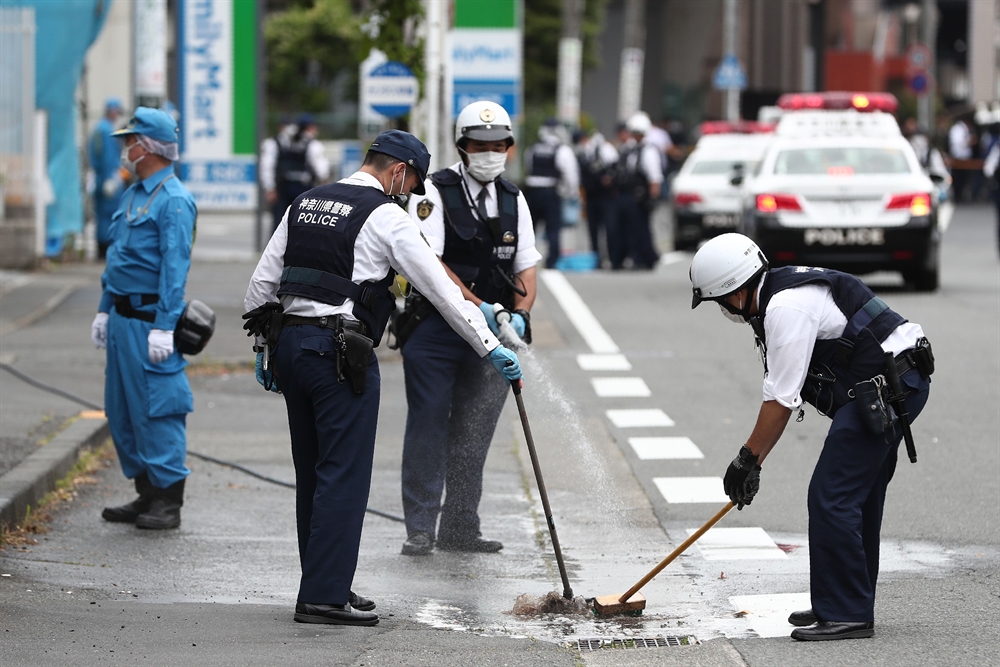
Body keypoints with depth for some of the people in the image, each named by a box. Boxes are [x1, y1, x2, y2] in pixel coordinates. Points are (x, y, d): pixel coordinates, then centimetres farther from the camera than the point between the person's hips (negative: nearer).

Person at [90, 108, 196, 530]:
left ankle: (167, 501, -3)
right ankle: (146, 495, 19)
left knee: (156, 408, -7)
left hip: (150, 320, -10)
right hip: (123, 320, 10)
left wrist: (164, 326, -22)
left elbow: (175, 267, -18)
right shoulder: (133, 194, 15)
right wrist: (104, 309, 21)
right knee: (121, 409, 12)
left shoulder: (174, 201, -14)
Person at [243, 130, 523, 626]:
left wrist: (265, 343, 21)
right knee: (344, 475, -4)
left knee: (313, 472, 14)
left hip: (290, 340, 8)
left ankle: (326, 585, 20)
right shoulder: (385, 217, -5)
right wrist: (490, 347, -3)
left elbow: (264, 280, 15)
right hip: (340, 354, -8)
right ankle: (324, 596, -7)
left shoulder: (305, 204, 16)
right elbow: (440, 288, -6)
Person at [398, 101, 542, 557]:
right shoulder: (435, 192, -6)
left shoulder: (513, 200, 12)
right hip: (437, 327, -5)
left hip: (492, 333, 5)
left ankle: (460, 530, 15)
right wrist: (478, 307, -23)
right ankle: (420, 528, -1)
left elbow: (526, 267, 11)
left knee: (473, 434, 8)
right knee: (429, 426, -5)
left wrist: (520, 315, -9)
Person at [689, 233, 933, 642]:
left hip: (886, 389, -11)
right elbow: (780, 393, 21)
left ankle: (844, 614, -6)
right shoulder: (776, 298, 16)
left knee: (832, 498, -9)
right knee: (857, 498, 16)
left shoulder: (786, 309, -17)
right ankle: (850, 607, 24)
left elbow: (781, 399, -16)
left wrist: (748, 459, -8)